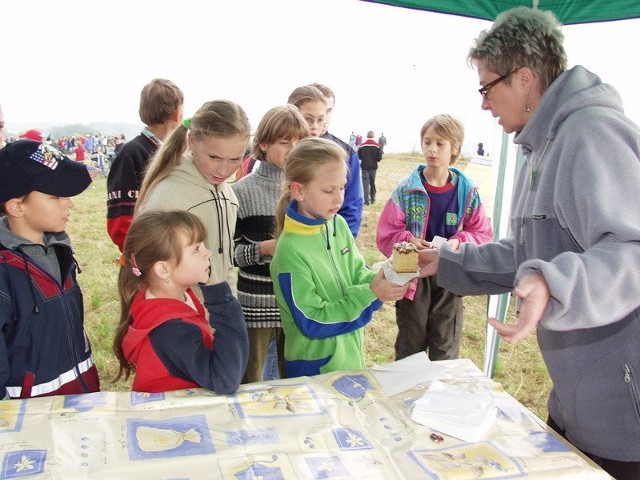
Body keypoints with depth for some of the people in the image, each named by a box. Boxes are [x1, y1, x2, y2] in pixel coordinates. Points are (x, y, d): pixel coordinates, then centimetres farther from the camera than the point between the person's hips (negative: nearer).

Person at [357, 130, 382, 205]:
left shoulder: (362, 146, -7)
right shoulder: (377, 146, -6)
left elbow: (358, 157, -2)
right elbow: (379, 157, -7)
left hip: (364, 167, -1)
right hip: (373, 167, 1)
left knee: (365, 183, 1)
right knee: (372, 183, 15)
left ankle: (367, 200, -7)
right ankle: (373, 199, 24)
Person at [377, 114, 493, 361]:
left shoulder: (468, 191, -2)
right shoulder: (406, 188, -6)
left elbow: (483, 233, 2)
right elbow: (386, 234, -4)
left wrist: (459, 243, -16)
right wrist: (408, 241, -23)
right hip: (413, 278, -1)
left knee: (446, 351, 13)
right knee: (410, 349, 15)